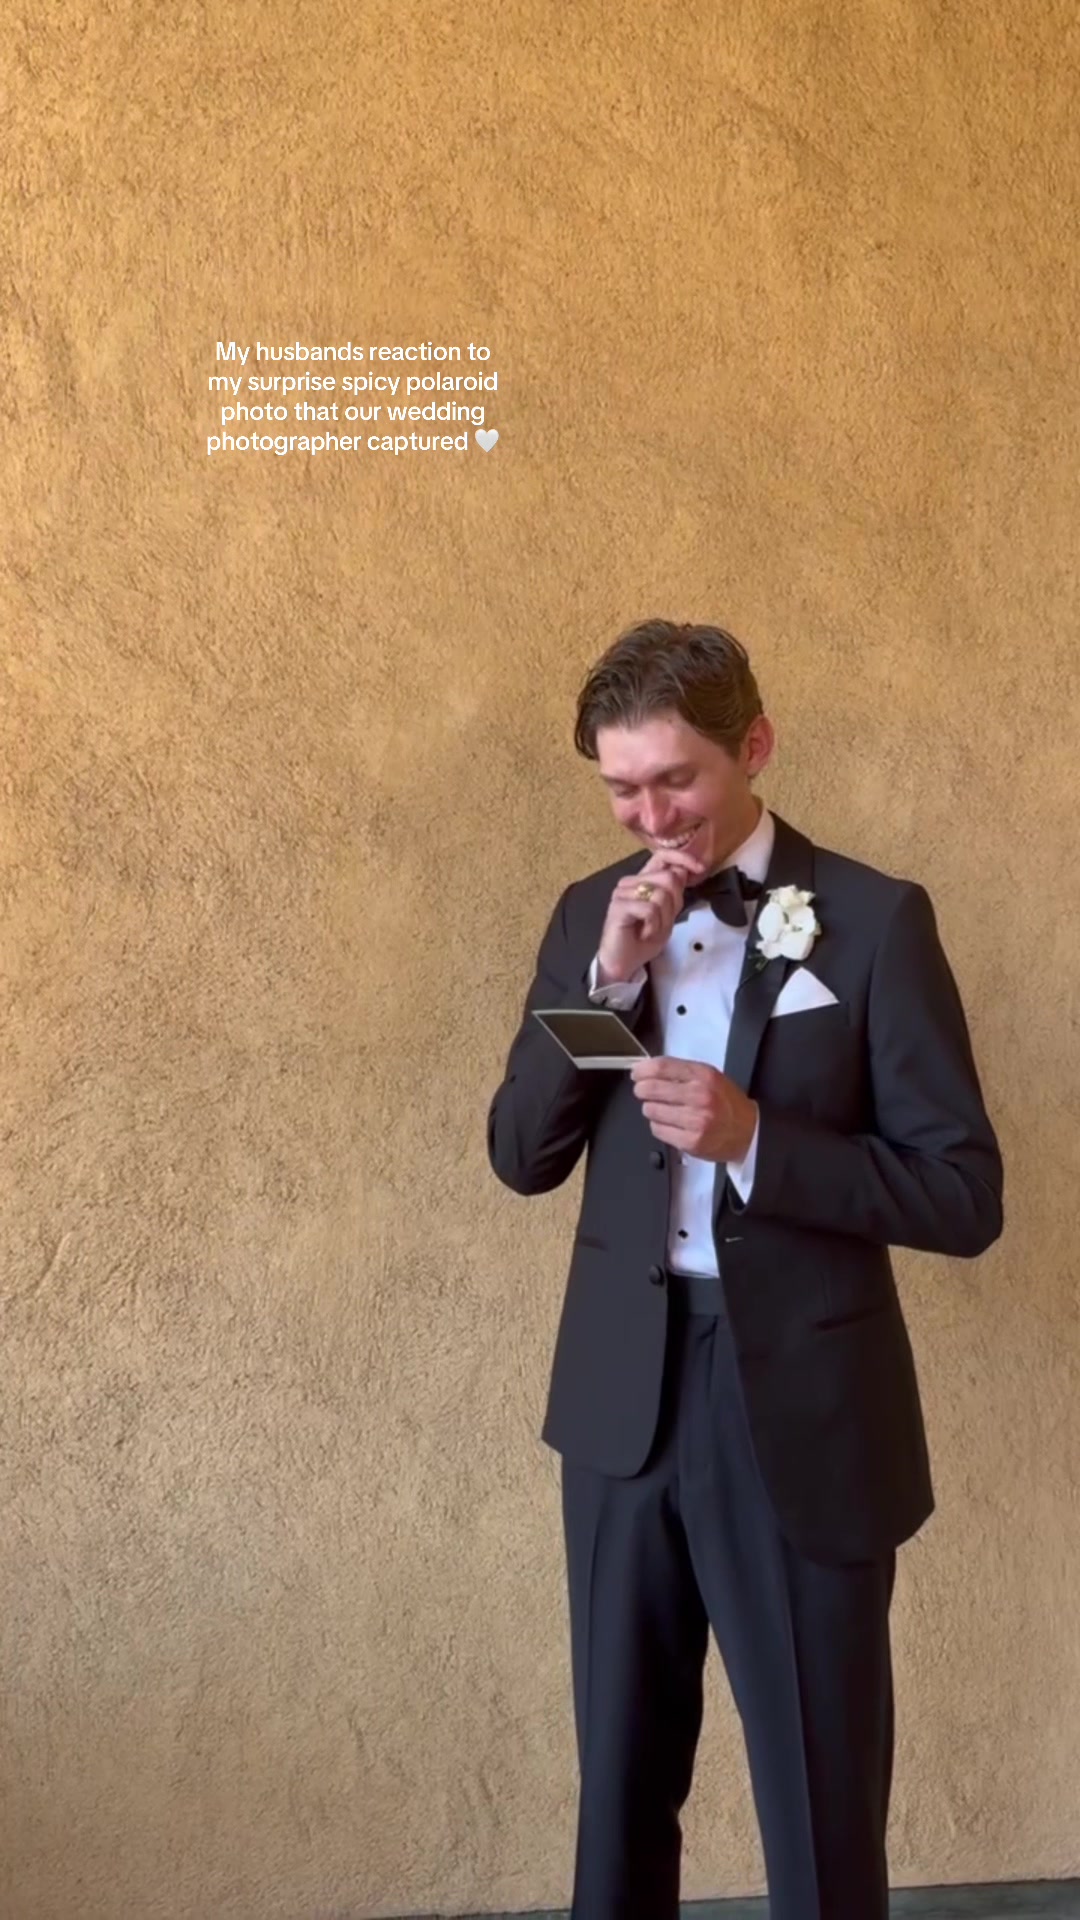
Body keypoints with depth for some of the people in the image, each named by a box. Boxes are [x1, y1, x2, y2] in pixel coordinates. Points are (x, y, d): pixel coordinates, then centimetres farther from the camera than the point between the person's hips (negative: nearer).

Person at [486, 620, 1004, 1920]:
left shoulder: (874, 920, -8)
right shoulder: (590, 914, 5)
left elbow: (963, 1195, -11)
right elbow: (522, 1157, 1)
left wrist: (755, 1139, -24)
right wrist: (609, 974, -12)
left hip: (802, 1407, -3)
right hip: (624, 1393, 4)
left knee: (821, 1798, 11)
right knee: (622, 1776, 20)